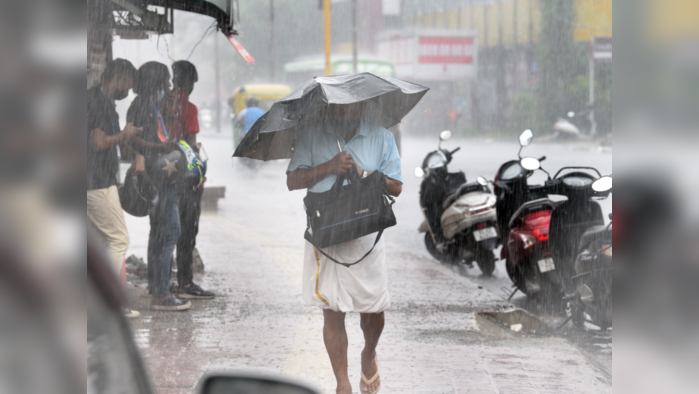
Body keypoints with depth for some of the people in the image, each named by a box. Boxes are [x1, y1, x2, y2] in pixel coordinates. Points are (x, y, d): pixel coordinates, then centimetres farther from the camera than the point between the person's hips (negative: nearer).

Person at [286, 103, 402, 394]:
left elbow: (395, 186, 4)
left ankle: (369, 355, 37)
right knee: (332, 311, -1)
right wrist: (329, 167, -14)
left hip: (367, 235, 1)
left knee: (373, 305, 4)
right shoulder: (311, 137, 5)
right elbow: (292, 181, -2)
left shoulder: (381, 138, 7)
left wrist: (362, 174, -11)